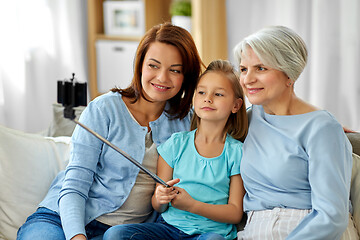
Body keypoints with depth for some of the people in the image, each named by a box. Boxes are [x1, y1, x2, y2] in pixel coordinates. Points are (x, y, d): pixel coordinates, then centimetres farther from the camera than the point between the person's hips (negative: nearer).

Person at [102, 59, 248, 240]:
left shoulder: (236, 152, 4)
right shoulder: (176, 144, 9)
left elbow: (235, 213, -1)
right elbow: (158, 207, 11)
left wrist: (191, 205, -14)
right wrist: (160, 199, -14)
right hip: (170, 224, 3)